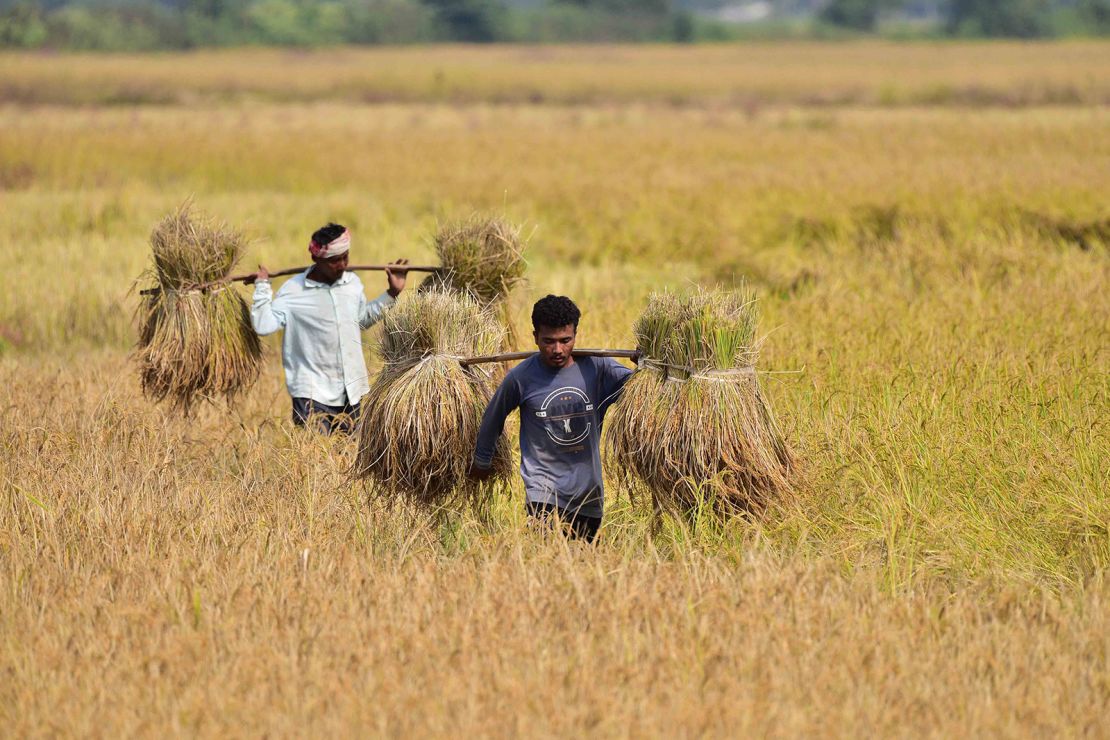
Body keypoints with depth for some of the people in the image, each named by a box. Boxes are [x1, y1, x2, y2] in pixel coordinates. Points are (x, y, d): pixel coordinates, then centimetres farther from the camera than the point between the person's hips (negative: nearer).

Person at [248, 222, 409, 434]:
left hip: (351, 391, 6)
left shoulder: (352, 282, 8)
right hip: (313, 393, -6)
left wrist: (391, 294, 20)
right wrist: (262, 287, -15)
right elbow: (263, 326, -16)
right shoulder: (294, 290, -9)